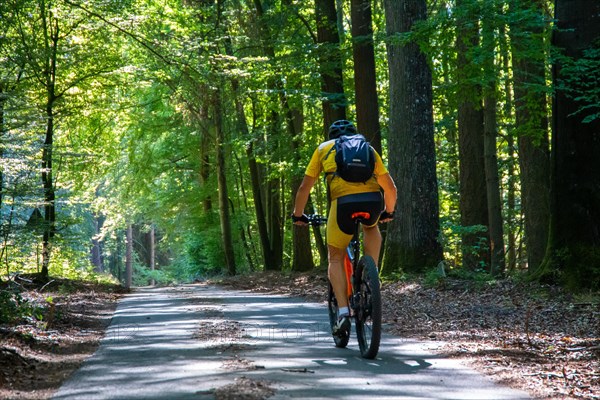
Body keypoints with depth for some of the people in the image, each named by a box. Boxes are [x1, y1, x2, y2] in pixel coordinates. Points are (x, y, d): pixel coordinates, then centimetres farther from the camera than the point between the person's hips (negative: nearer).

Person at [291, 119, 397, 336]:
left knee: (335, 257, 14)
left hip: (344, 201, -2)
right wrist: (389, 212, 50)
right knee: (371, 228, 37)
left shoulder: (324, 148, 26)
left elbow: (305, 187, 24)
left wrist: (298, 215, 38)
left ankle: (343, 312, 0)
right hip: (373, 199, 2)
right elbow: (390, 187, 32)